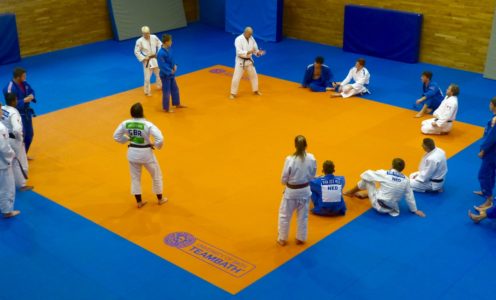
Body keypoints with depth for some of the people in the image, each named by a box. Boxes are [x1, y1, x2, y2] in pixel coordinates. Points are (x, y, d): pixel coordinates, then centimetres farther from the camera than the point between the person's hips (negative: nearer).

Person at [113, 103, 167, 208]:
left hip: (132, 152, 3)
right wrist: (155, 145, -7)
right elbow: (160, 139, -26)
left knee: (135, 177, 22)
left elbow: (116, 136, 1)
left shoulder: (125, 123, -10)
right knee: (156, 175, 20)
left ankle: (139, 202, 31)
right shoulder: (147, 124, -22)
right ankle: (160, 199, 34)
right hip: (146, 153, -3)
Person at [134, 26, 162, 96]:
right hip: (147, 61, -4)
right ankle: (147, 91, 15)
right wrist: (143, 58, -15)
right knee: (147, 77, -3)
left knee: (159, 74, 20)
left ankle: (160, 86, 44)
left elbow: (160, 45, 5)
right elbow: (136, 52, -9)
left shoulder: (154, 37, -9)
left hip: (155, 59, 4)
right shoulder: (139, 41, -18)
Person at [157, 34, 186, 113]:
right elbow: (162, 66, -24)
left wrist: (175, 66, -3)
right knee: (166, 92, 5)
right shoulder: (161, 53, -27)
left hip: (171, 73, 9)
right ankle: (166, 108, 20)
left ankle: (177, 104, 40)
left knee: (175, 89, 22)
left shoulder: (169, 49, -2)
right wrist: (170, 71, -17)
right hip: (165, 75, -9)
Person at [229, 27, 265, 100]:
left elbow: (255, 48, 8)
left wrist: (258, 52, -15)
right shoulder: (239, 39, -20)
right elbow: (239, 52, -27)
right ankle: (233, 93, 7)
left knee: (253, 75, 17)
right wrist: (248, 52, -36)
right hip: (241, 61, -6)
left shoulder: (251, 38, 0)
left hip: (249, 60, 6)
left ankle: (255, 90, 36)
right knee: (236, 77, -6)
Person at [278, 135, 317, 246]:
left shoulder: (290, 159, -25)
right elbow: (312, 175, 1)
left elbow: (284, 179, -14)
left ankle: (282, 239, 30)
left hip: (291, 191, -3)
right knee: (303, 216, 21)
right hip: (305, 190, 3)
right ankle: (301, 238, 35)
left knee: (285, 215, 17)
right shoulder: (311, 158, -13)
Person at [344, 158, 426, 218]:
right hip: (391, 208, 4)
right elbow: (410, 196, 1)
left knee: (367, 179, 10)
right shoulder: (405, 180, -7)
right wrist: (415, 210, 16)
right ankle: (363, 196, 39)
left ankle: (351, 192, 33)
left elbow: (368, 174, -3)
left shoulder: (384, 173, -15)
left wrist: (363, 175, 22)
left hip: (378, 205, -4)